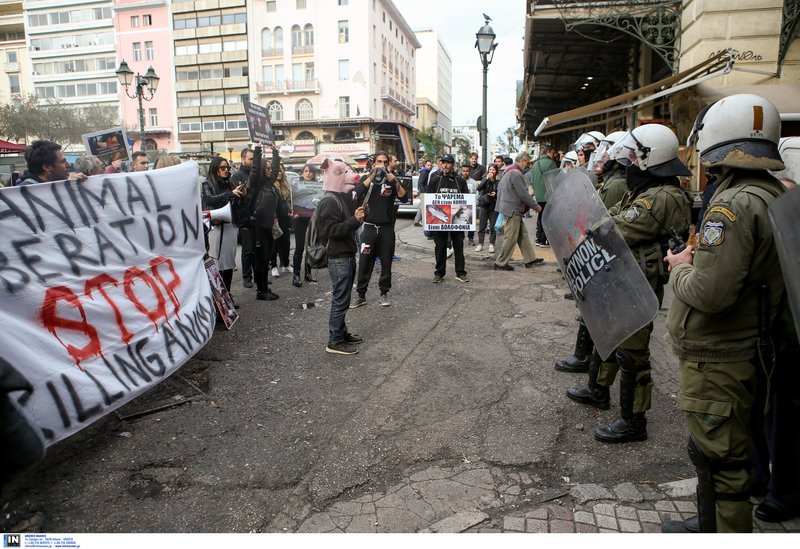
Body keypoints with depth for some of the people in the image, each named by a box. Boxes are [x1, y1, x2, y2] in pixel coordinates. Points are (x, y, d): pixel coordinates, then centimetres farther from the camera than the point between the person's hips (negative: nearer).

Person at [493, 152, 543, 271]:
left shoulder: (508, 172, 15)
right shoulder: (516, 173, -17)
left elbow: (499, 188, 23)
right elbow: (523, 194, -19)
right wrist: (535, 206, -7)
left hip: (507, 207, 11)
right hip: (512, 210, -11)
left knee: (523, 234, 13)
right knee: (510, 238, -4)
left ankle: (530, 259, 18)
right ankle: (500, 263, 3)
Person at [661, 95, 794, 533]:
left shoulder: (734, 204, -23)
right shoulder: (776, 196, 8)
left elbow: (710, 293, -29)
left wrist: (680, 268, -10)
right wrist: (698, 258, 3)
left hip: (715, 360, -10)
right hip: (746, 347, 10)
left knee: (718, 458, 4)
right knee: (713, 451, 24)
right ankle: (710, 523, 43)